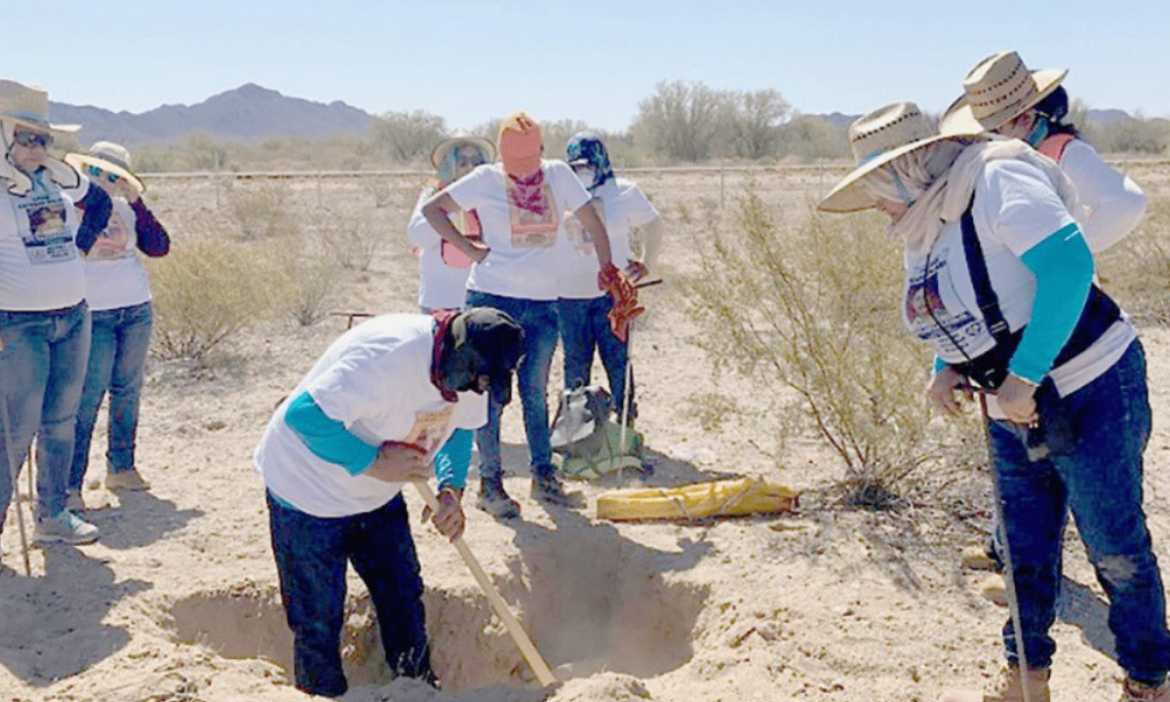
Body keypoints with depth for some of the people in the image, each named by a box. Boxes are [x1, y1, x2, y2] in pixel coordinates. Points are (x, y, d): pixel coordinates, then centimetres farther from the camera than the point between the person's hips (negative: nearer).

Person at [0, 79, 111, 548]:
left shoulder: (59, 179, 8)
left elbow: (101, 202, 27)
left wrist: (82, 244, 16)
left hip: (74, 317, 6)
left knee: (61, 421, 12)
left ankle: (52, 516, 23)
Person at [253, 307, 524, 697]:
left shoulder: (471, 368, -10)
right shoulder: (388, 356, -37)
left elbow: (459, 427, 7)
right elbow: (305, 415, -37)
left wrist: (451, 491, -10)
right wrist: (375, 463, -33)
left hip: (377, 495, 7)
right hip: (308, 493, -7)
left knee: (404, 600, 13)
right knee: (319, 621, 2)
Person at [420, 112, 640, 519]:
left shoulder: (558, 175, 5)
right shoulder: (486, 180, -3)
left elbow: (592, 221, 12)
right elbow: (432, 209, 0)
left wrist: (608, 271, 9)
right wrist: (468, 248, -6)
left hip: (543, 302, 3)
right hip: (493, 298, -3)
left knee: (535, 392, 11)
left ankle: (544, 476, 22)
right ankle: (489, 482, 10)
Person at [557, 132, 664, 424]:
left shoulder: (623, 192, 1)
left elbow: (654, 225, 14)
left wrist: (646, 263, 11)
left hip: (612, 293, -1)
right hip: (568, 295, 2)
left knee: (617, 361, -1)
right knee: (576, 364, 8)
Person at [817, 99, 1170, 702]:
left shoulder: (996, 179, -20)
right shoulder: (921, 229, 6)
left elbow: (1069, 263, -32)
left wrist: (1022, 377, -31)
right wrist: (945, 369, -2)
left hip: (1091, 394, -8)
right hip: (1013, 415, 8)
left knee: (1115, 549, 6)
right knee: (1025, 555, 15)